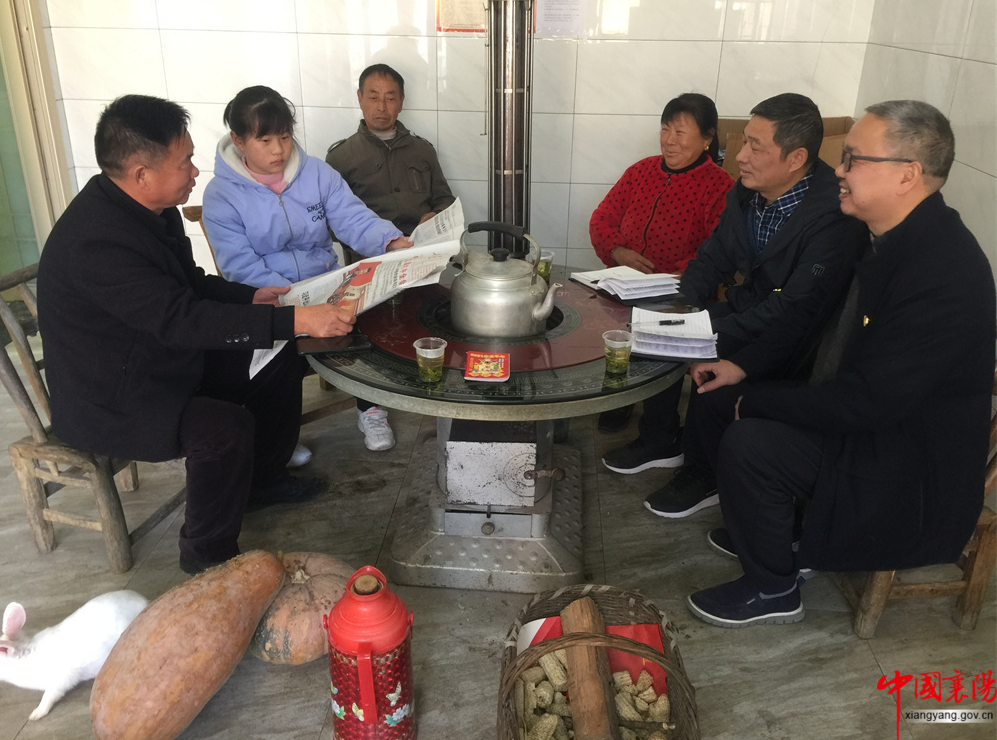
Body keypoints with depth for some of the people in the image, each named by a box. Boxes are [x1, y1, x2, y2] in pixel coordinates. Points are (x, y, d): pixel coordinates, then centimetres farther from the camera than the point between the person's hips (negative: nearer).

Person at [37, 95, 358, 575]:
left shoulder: (149, 209, -1)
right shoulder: (96, 241, -31)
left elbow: (189, 283, 13)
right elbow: (181, 318, -37)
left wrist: (250, 297, -2)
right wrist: (294, 321, -41)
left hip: (161, 356, 10)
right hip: (107, 400, -9)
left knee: (278, 358, 6)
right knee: (227, 426, -30)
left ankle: (263, 479, 24)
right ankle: (207, 554, -6)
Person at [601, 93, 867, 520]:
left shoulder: (835, 217, -26)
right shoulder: (748, 191, -3)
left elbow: (796, 310, -30)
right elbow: (713, 258, 7)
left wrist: (714, 330, -31)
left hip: (794, 340, -8)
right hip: (745, 308, 8)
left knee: (711, 373, -27)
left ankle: (704, 476, 1)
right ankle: (660, 441, 15)